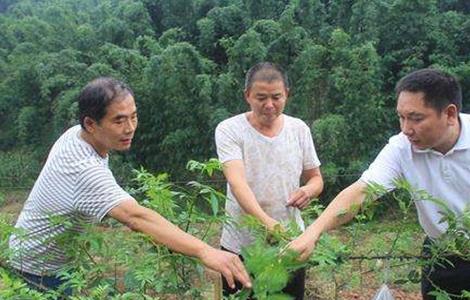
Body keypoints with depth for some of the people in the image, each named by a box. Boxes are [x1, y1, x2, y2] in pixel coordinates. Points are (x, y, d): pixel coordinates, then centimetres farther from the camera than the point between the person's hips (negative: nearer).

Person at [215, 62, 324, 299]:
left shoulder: (299, 129, 0)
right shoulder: (229, 130, -11)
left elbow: (316, 179, 10)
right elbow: (236, 181, -25)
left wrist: (308, 190, -15)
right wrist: (266, 222, -41)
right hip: (240, 248, -3)